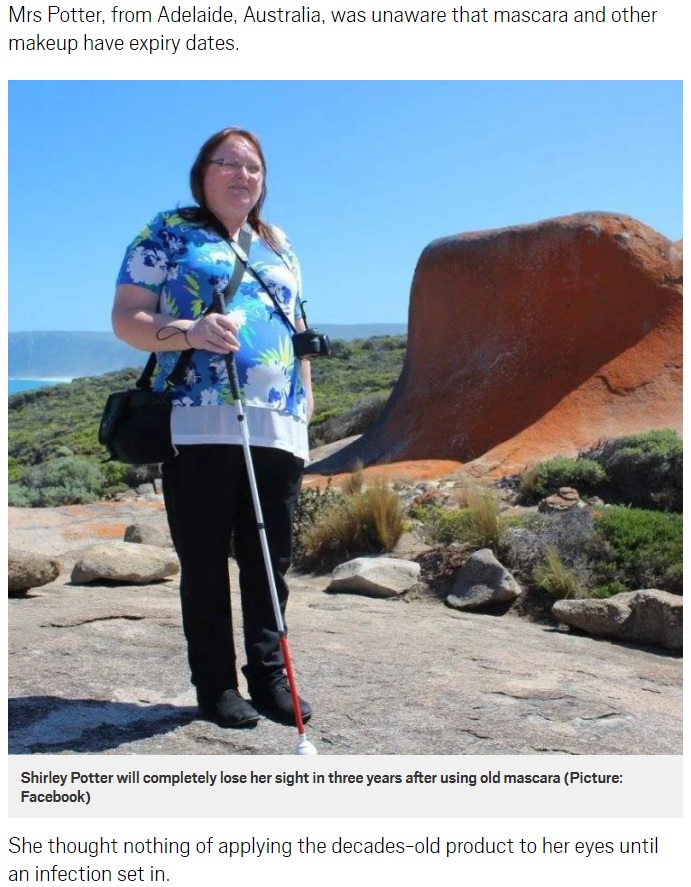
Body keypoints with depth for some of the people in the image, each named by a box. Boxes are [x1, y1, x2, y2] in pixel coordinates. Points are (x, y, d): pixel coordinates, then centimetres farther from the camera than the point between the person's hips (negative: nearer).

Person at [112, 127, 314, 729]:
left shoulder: (278, 245, 23)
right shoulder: (167, 233, 7)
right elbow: (126, 318, -1)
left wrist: (306, 392, 17)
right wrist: (188, 332, -19)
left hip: (279, 426, 5)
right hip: (198, 424, -4)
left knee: (271, 561, 6)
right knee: (205, 561, 2)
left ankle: (269, 678, 18)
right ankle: (216, 686, 14)